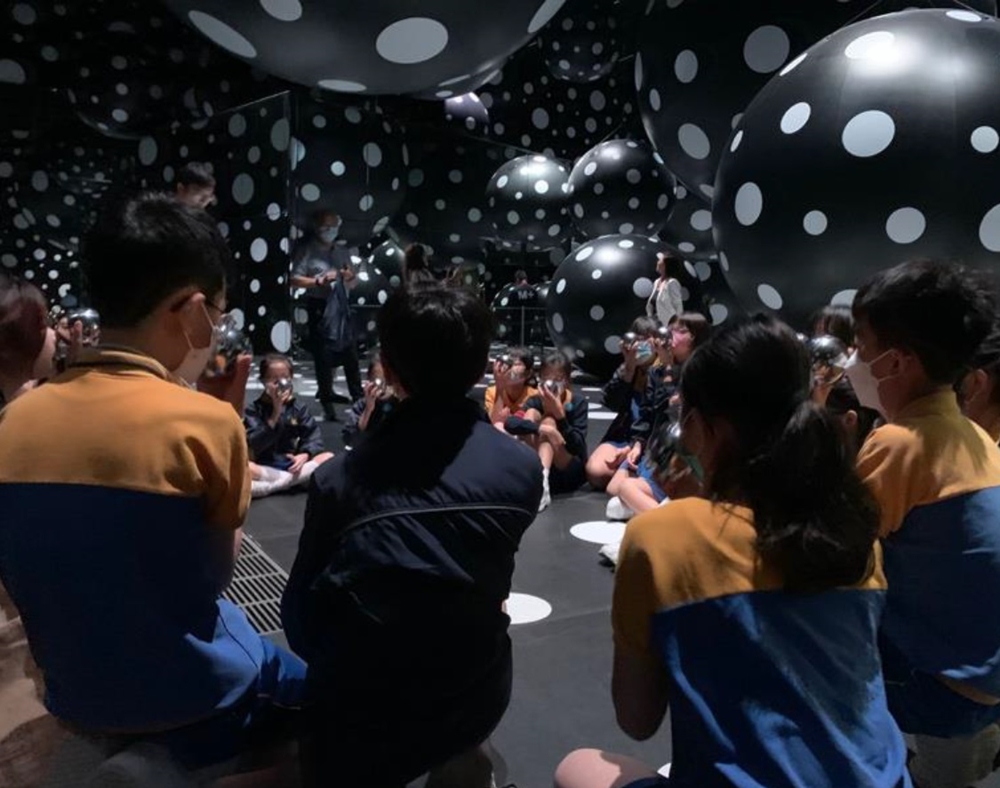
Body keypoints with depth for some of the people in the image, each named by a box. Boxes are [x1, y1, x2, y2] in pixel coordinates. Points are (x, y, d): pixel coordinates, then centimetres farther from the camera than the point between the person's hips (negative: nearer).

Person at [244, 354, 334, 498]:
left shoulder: (298, 408, 9)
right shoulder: (254, 410, 0)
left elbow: (314, 436, 3)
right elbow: (255, 445, -12)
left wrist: (305, 455, -18)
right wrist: (275, 413, -17)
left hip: (293, 465, 4)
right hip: (266, 468, -4)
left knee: (328, 458, -22)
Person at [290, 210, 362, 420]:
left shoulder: (343, 252, 17)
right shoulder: (307, 251, 0)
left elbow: (353, 284, 21)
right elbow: (295, 280, -8)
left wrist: (350, 277, -2)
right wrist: (319, 281, -21)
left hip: (341, 306, 5)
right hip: (320, 307, -5)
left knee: (351, 352, 6)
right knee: (323, 355, 0)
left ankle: (358, 396, 15)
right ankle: (326, 397, 9)